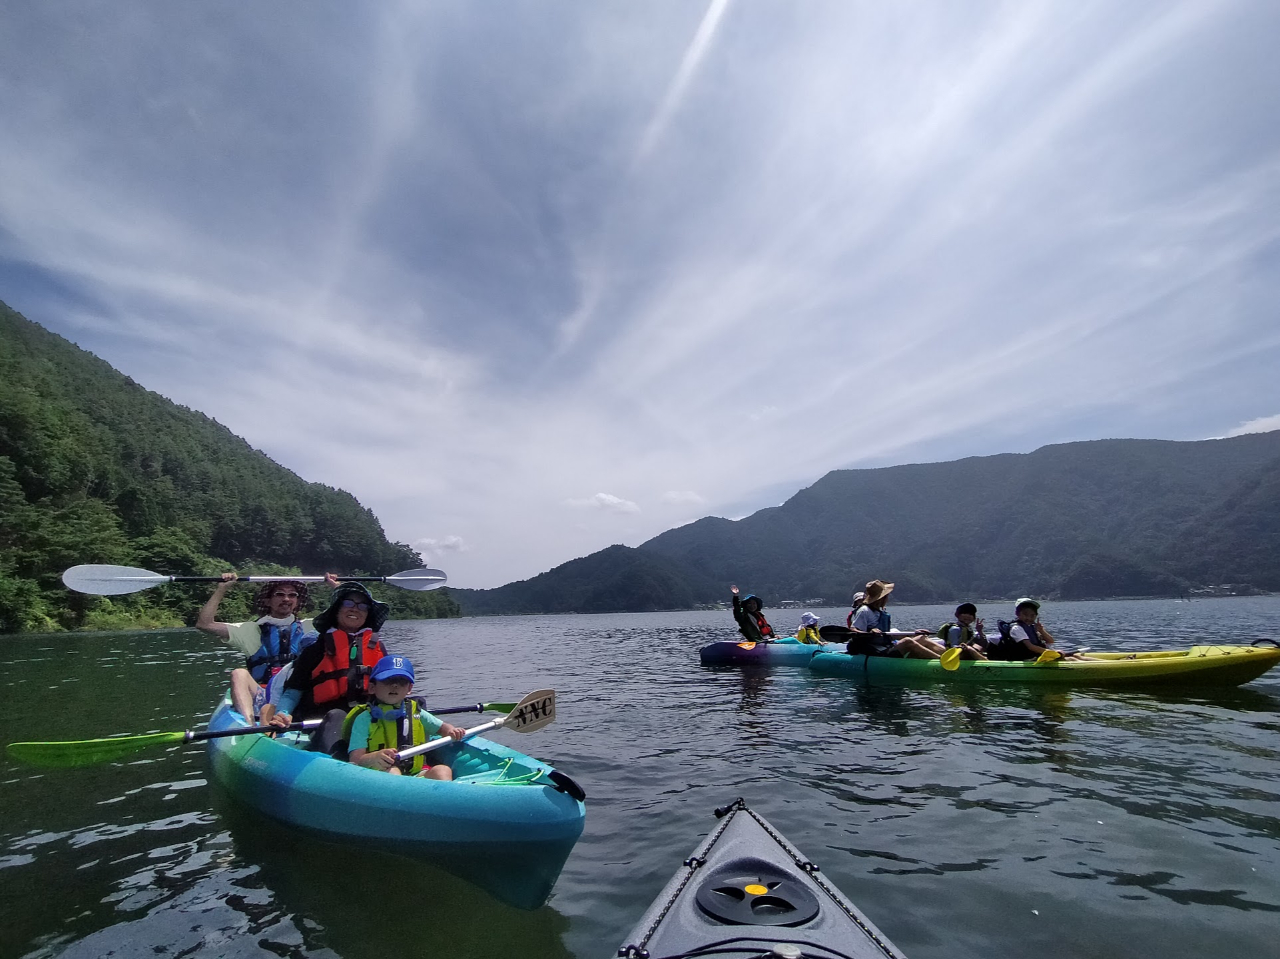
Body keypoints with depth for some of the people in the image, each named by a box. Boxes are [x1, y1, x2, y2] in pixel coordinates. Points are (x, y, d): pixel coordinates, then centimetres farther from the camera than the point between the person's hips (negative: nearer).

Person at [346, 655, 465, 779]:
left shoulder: (415, 713, 14)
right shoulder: (365, 719, 1)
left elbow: (442, 727, 24)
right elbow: (355, 760, -8)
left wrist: (452, 731, -1)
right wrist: (375, 757, -31)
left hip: (417, 773, 4)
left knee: (443, 769, -22)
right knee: (390, 771, -34)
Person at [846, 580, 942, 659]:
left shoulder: (883, 613, 21)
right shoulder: (865, 611, -9)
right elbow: (852, 631, -19)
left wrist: (914, 633, 18)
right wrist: (869, 633, -37)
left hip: (888, 650, 10)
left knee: (921, 639, 0)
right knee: (907, 642, -26)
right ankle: (942, 659, -31)